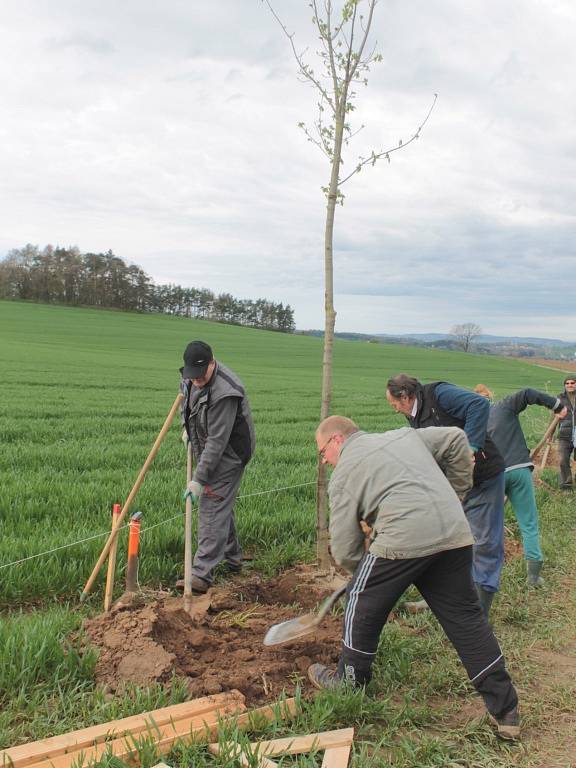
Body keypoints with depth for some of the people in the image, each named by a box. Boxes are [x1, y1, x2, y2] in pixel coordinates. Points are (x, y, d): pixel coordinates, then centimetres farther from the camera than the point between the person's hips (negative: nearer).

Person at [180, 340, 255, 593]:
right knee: (221, 506, 19)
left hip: (227, 456, -9)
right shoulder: (190, 377, -4)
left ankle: (202, 574, -8)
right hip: (206, 451, 9)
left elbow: (217, 442, -31)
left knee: (212, 510, -11)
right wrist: (188, 428, 11)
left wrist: (199, 479, -30)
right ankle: (232, 558, 35)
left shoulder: (224, 393, -32)